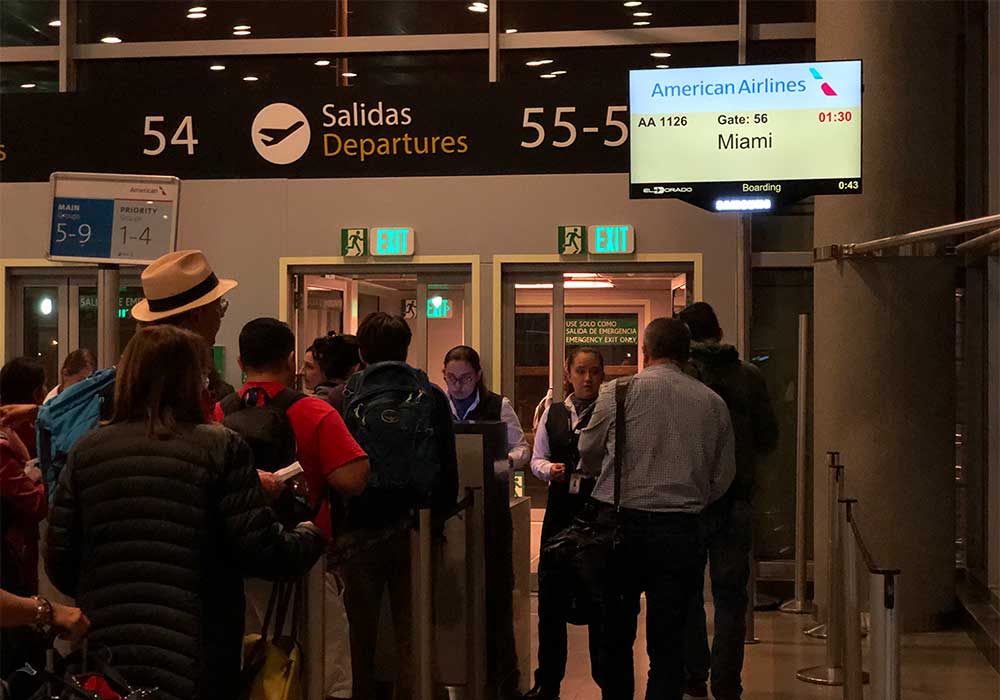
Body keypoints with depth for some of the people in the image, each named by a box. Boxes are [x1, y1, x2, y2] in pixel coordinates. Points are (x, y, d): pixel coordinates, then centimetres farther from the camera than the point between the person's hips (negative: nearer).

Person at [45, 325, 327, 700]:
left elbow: (59, 560, 3)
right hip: (195, 662, -3)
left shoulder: (87, 450, 2)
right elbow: (261, 549, -11)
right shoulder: (220, 448, -8)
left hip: (102, 654, 4)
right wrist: (310, 538, 10)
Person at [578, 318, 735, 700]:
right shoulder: (713, 403, 4)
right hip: (682, 529, 1)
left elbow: (588, 455, 8)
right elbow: (722, 478, 9)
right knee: (668, 641, 6)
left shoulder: (618, 392, -4)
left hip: (621, 522, -1)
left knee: (616, 633, 13)